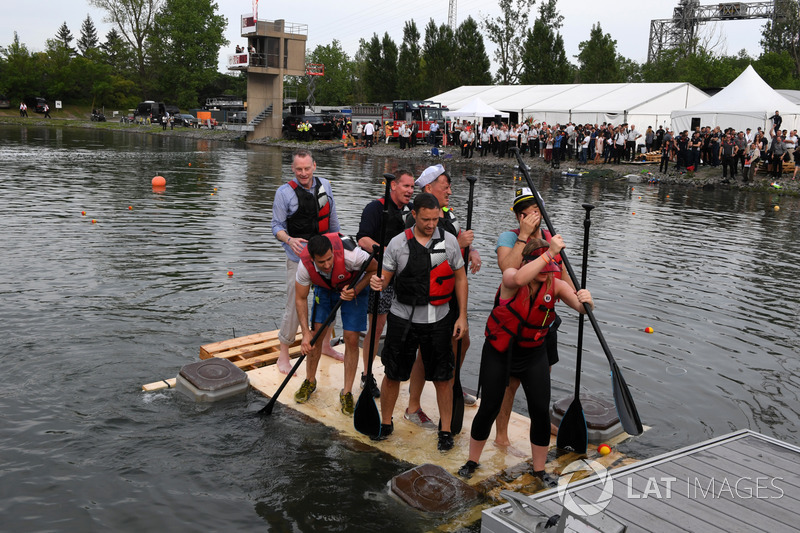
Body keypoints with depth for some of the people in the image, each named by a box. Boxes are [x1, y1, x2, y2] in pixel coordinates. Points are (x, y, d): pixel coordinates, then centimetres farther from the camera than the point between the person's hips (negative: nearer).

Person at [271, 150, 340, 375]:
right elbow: (277, 226, -7)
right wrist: (289, 240, -27)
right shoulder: (284, 192, -9)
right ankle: (283, 354, 6)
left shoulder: (324, 186, 6)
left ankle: (325, 344, 34)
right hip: (299, 258, -5)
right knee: (295, 305, -7)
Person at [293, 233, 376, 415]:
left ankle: (347, 393, 4)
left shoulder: (350, 255, -41)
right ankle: (310, 381, 21)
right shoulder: (305, 265, -30)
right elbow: (300, 299, -15)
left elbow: (375, 269, -20)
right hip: (325, 287, 2)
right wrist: (306, 332, -20)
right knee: (317, 334, -3)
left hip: (355, 287, -2)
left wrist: (355, 291, -32)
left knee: (351, 339, -8)